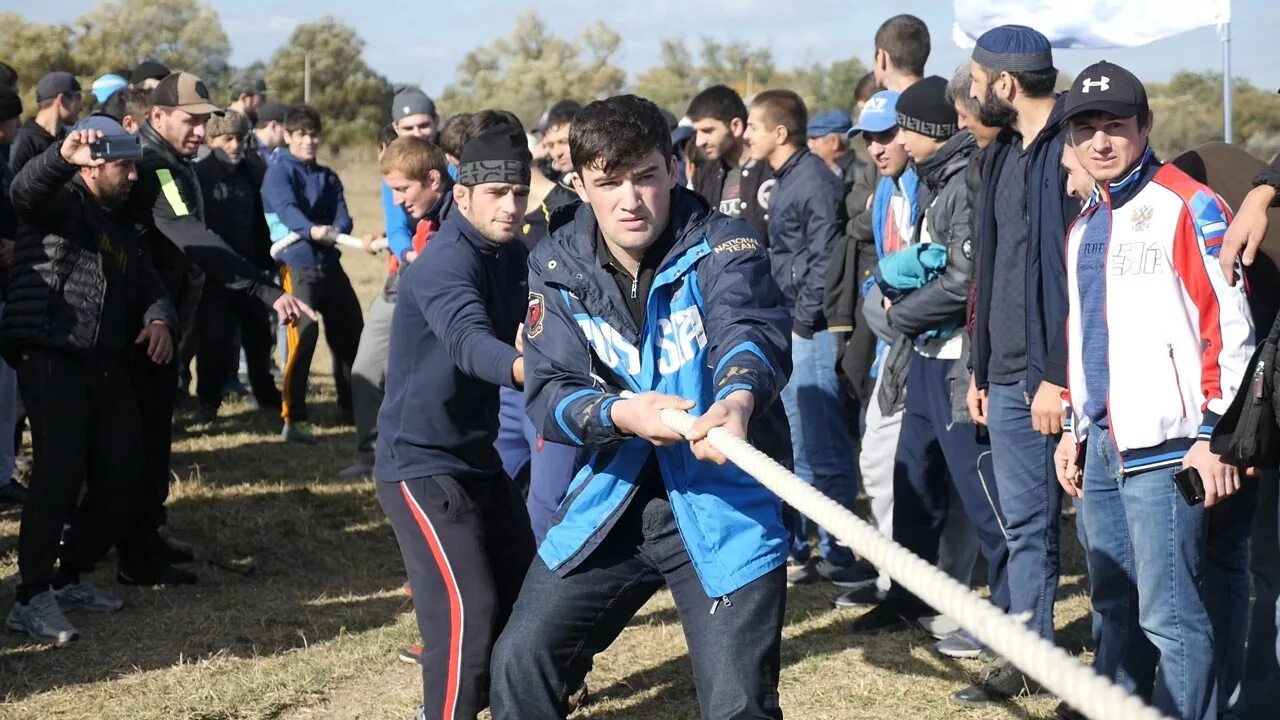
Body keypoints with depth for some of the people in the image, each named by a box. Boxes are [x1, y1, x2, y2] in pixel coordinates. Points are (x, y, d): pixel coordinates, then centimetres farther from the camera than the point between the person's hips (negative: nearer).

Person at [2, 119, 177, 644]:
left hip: (107, 365, 8)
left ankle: (72, 576, 24)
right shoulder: (61, 203, 0)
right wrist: (63, 156, -45)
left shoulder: (124, 229, 23)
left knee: (119, 478, 6)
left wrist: (159, 320, -4)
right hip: (51, 360, -8)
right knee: (60, 473, -16)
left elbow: (149, 288, 21)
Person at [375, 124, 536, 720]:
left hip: (478, 455, 9)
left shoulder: (512, 256, 4)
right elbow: (467, 340, -44)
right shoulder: (446, 262, -24)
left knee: (524, 591, 17)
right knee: (467, 610, -16)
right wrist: (526, 369, -63)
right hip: (420, 462, -9)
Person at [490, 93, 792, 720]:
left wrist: (739, 397, -57)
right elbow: (549, 392, -10)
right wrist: (620, 413, -32)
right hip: (611, 501, 4)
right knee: (520, 660, 10)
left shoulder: (723, 247, -13)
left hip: (726, 506, -4)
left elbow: (751, 329, -33)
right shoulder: (557, 265, -2)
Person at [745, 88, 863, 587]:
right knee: (791, 447, 15)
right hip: (786, 330, 10)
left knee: (822, 448, -4)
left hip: (809, 333, -10)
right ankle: (793, 549, 23)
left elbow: (824, 260, -19)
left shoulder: (814, 180, -13)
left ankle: (837, 557, 2)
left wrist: (802, 322, -16)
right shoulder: (784, 182, 16)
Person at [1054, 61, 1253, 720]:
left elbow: (1228, 325, -12)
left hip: (1164, 446, -8)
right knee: (1115, 607, 14)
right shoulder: (1084, 225, 17)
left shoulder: (1187, 207, -7)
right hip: (1101, 446, 8)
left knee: (1170, 616, -9)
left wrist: (1216, 436, -15)